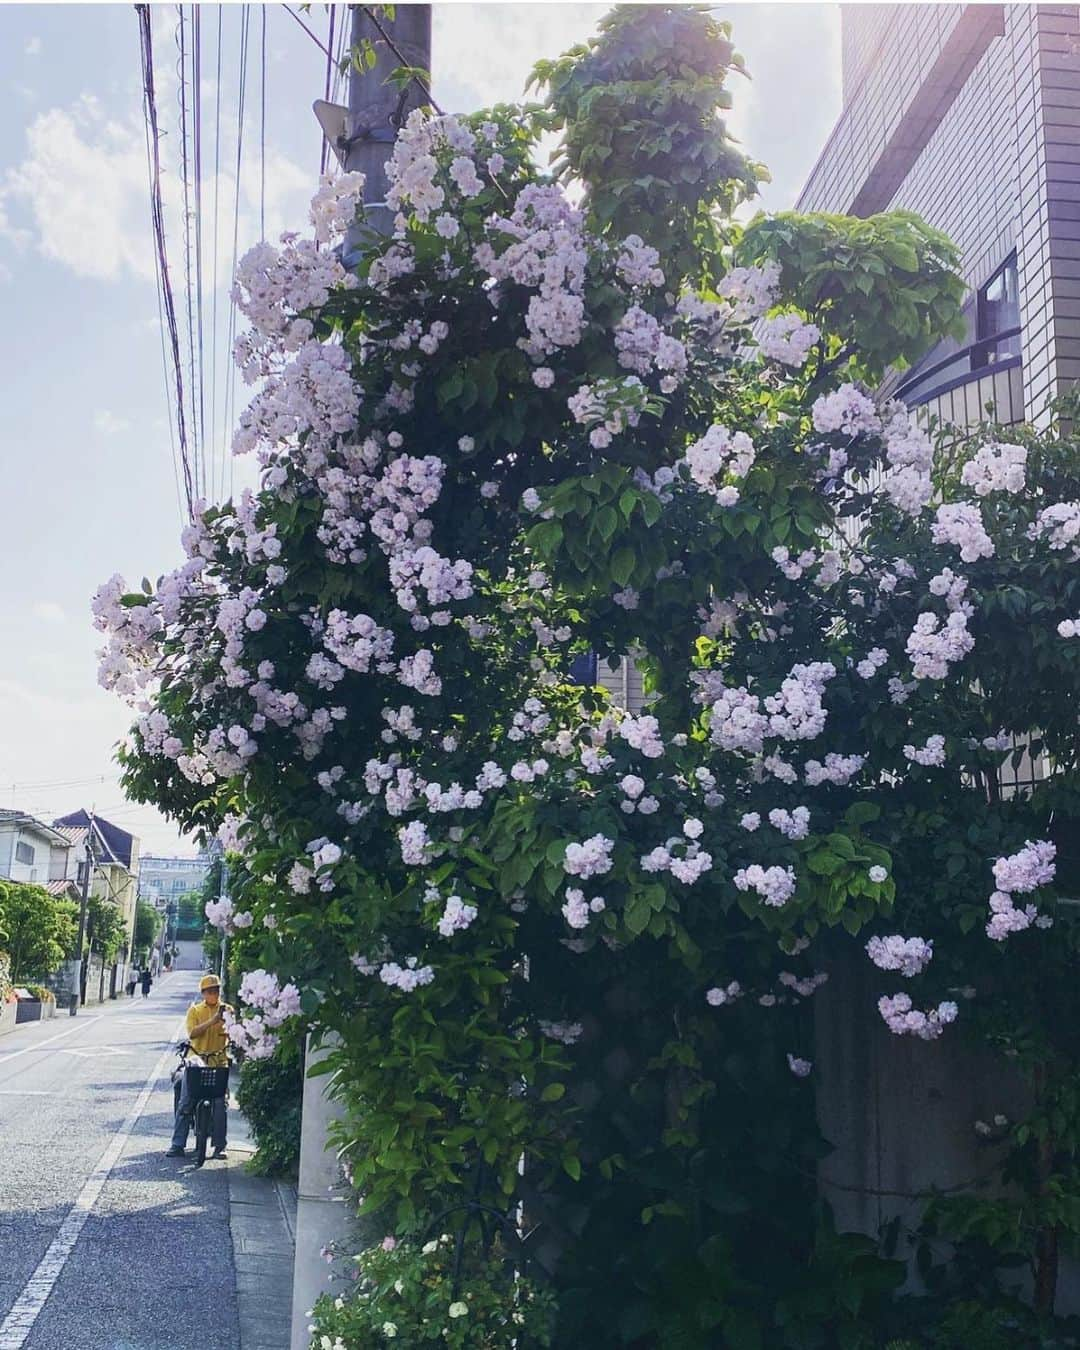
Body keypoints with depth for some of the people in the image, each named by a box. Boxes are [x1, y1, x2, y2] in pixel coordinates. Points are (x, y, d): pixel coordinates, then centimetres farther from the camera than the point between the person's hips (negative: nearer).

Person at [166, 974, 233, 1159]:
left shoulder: (227, 1009, 9)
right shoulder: (195, 1010, 7)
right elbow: (192, 1033, -10)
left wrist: (229, 1029, -22)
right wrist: (213, 1021, -20)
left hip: (219, 1062, 0)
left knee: (219, 1104, -4)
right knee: (185, 1103, -2)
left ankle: (219, 1146, 4)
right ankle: (178, 1145, 3)